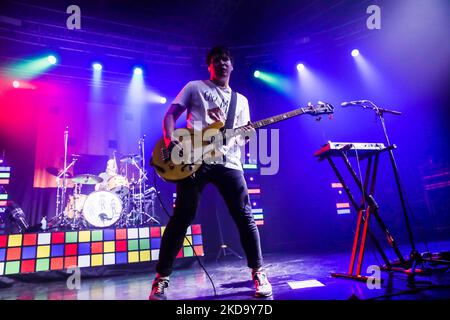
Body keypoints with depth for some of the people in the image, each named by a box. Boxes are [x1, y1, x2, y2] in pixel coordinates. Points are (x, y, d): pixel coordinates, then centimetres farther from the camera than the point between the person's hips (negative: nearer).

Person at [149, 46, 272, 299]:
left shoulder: (241, 100, 25)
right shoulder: (195, 87, 16)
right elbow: (170, 115, 8)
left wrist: (247, 134, -4)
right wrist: (171, 140, -11)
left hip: (228, 162, 3)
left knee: (245, 217, 1)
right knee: (182, 217, -6)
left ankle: (258, 272, 18)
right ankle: (161, 278, 8)